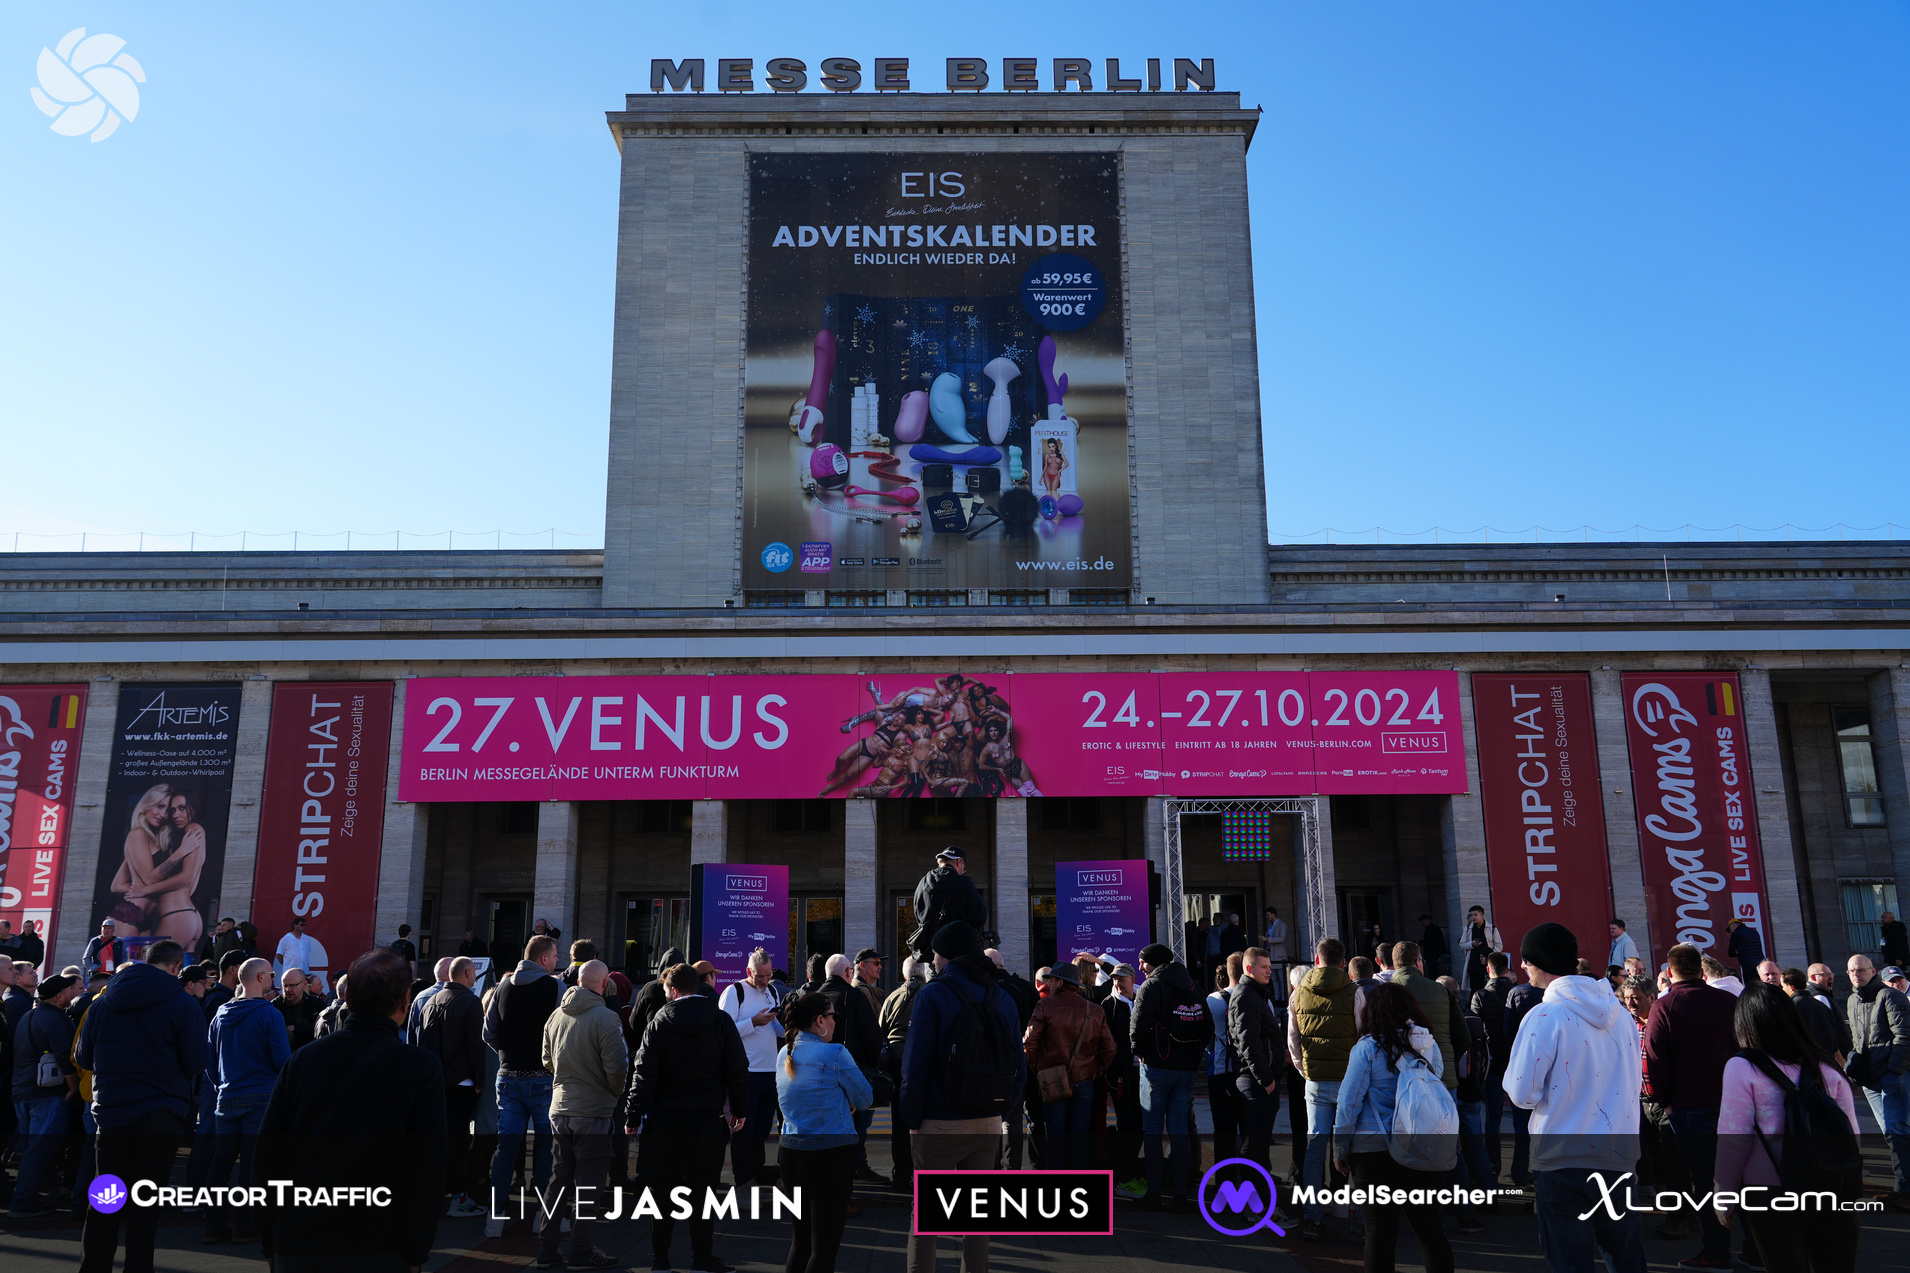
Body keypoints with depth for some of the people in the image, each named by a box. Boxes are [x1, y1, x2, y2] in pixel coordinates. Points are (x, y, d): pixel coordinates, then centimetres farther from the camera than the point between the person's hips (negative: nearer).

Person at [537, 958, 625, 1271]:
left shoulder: (555, 1016, 5)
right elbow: (616, 1067, -17)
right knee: (588, 1184, 3)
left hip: (559, 1110, 6)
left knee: (559, 1179, 15)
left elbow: (548, 1061, 16)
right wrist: (616, 1092, 3)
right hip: (593, 1112, -6)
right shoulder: (605, 1018, -16)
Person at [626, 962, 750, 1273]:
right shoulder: (721, 1020, 0)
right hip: (707, 1119, 1)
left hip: (665, 1119, -1)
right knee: (702, 1190, 8)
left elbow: (644, 1074, -5)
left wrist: (633, 1116, 3)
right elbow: (738, 1069, 2)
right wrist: (739, 1110, 12)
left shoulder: (660, 1022, -4)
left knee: (663, 1190, 9)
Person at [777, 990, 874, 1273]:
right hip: (830, 1155, -7)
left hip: (789, 1153, 7)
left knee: (801, 1238, 18)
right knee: (824, 1244, 1)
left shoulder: (785, 1055, 7)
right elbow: (865, 1099, -4)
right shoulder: (835, 1054, -15)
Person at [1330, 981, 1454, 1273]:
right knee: (1429, 1228, 12)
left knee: (1380, 1232, 4)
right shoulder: (1429, 1045, 4)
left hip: (1374, 1150, -4)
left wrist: (1340, 1150, -1)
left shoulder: (1367, 1047, -9)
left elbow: (1349, 1102, -8)